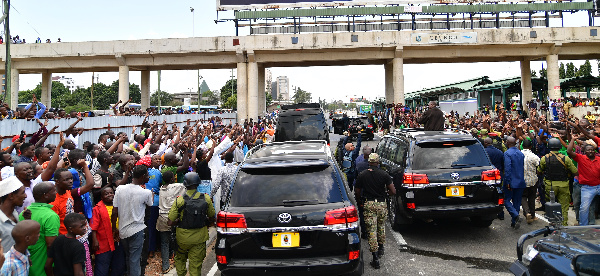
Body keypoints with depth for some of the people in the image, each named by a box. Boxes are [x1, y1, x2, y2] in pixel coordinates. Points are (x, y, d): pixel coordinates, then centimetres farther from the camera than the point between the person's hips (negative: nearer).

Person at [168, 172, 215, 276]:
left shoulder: (179, 200, -13)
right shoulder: (206, 198, -8)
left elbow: (170, 222, -12)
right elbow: (212, 218, 3)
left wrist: (179, 220, 6)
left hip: (183, 237, 0)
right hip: (199, 237, 1)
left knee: (180, 259, 27)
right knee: (196, 264, 10)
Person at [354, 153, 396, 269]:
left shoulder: (362, 175, -3)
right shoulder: (384, 174, -5)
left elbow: (357, 193, 2)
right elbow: (393, 191, -6)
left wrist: (361, 199, 24)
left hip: (369, 204, -1)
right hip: (382, 204, 1)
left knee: (372, 231, 0)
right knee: (381, 227, 24)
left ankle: (375, 259, -1)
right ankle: (380, 248, 39)